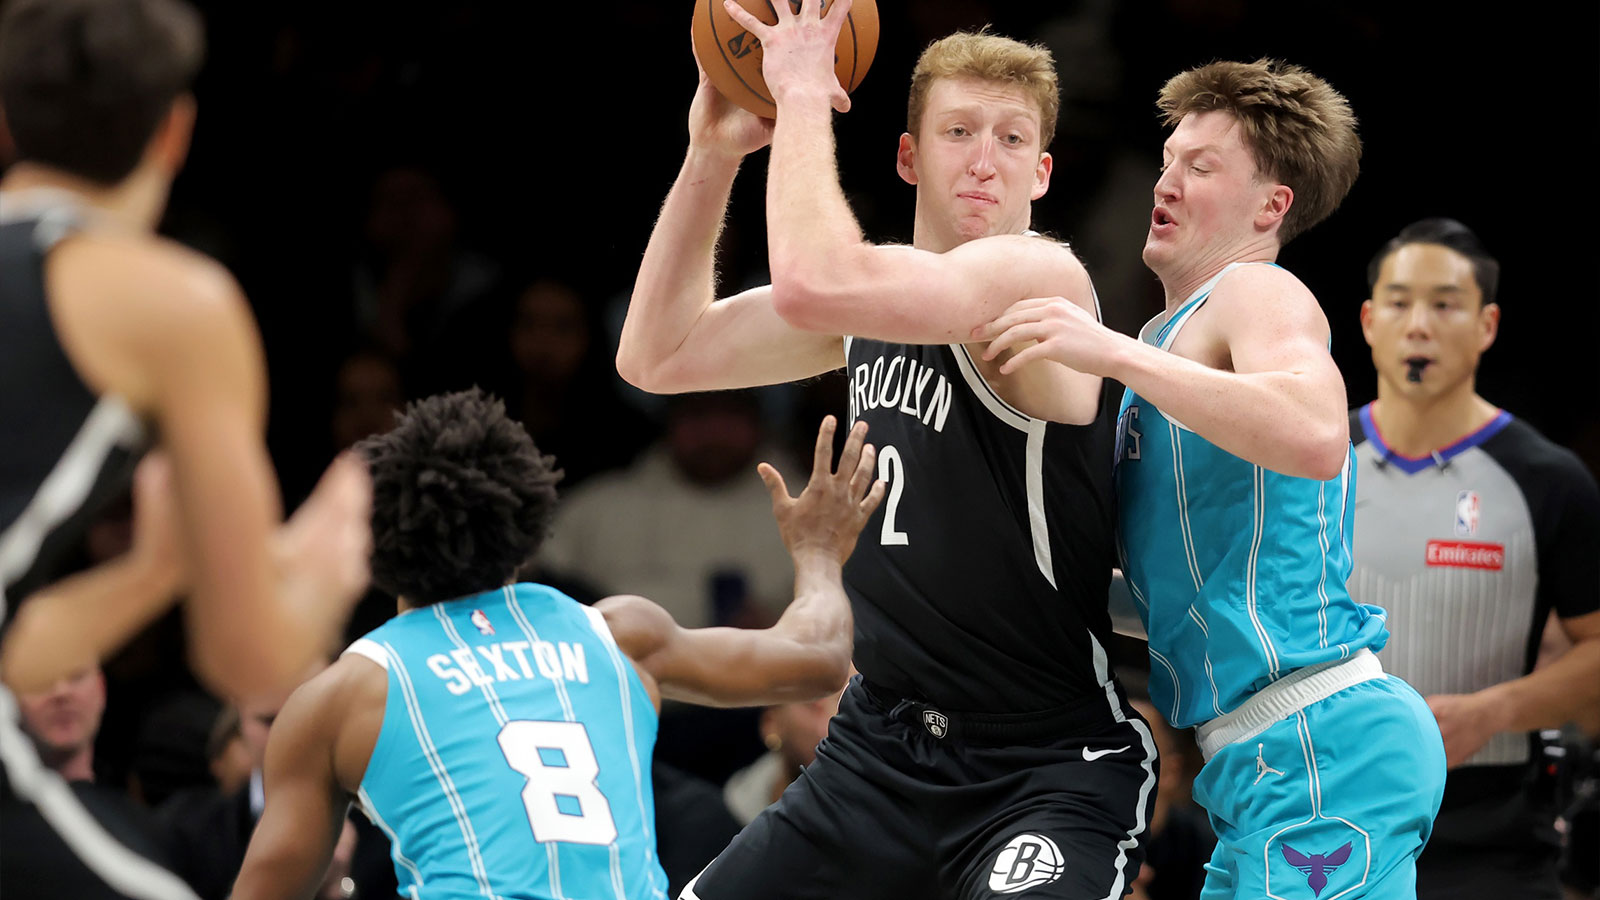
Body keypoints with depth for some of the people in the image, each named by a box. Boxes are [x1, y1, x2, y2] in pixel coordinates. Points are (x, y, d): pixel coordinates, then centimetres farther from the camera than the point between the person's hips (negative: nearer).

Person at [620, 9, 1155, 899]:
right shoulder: (879, 289, 8)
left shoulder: (1042, 277, -18)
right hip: (880, 748, 8)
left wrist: (803, 92, -19)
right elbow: (658, 356, 11)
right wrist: (711, 157, 3)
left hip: (1044, 768, -8)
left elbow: (811, 283, -33)